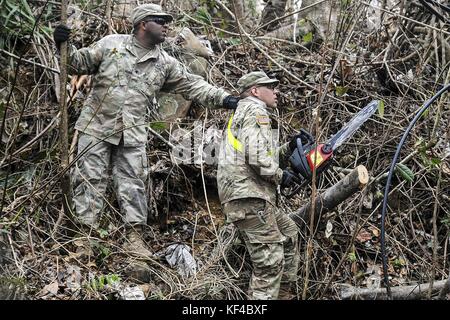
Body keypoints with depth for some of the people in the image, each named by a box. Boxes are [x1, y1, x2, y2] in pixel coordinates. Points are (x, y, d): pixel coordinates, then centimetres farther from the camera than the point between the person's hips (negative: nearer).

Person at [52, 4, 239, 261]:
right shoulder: (111, 44, 2)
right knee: (91, 179, 0)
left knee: (133, 184, 2)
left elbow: (193, 85, 6)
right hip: (97, 126, -2)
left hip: (133, 134, 2)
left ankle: (135, 236, 8)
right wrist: (65, 47, -13)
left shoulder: (165, 63, 8)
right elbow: (81, 63, 6)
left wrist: (223, 98, -5)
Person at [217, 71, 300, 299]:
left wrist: (287, 149, 20)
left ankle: (284, 290, 30)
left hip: (250, 196, 11)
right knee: (270, 260, -11)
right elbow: (256, 157, -20)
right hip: (249, 197, -11)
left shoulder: (241, 113, 26)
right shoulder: (255, 111, -6)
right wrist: (280, 176, -6)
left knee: (289, 232, 26)